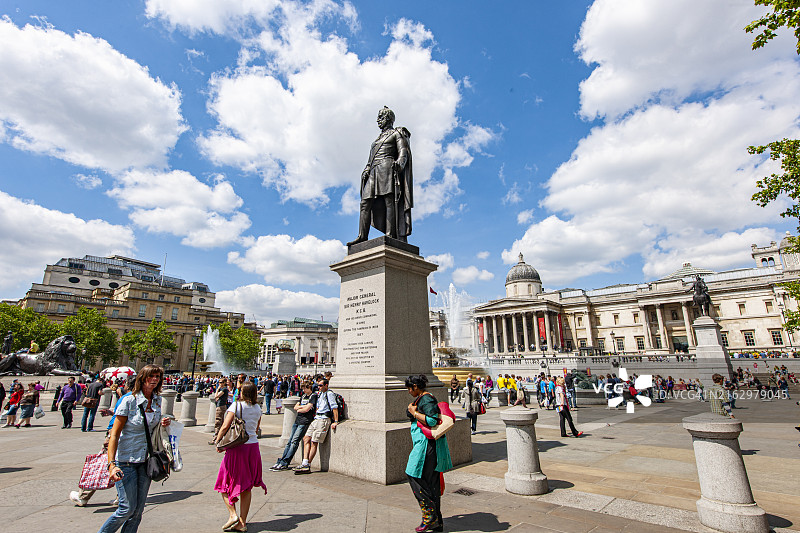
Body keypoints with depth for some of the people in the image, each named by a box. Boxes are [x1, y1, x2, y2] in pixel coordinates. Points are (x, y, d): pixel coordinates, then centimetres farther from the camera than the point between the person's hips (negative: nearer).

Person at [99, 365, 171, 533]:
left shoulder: (157, 401, 3)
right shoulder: (129, 401, -13)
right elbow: (114, 434, -13)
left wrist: (163, 424, -5)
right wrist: (111, 464, -21)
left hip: (145, 461, 5)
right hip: (126, 460, -5)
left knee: (138, 510, 9)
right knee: (127, 508, -1)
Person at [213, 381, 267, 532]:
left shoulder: (236, 405, -9)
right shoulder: (258, 408, 7)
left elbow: (225, 426, -15)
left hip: (237, 447, -5)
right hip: (253, 446, 5)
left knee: (224, 483, 13)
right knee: (246, 486, 13)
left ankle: (233, 514, 1)